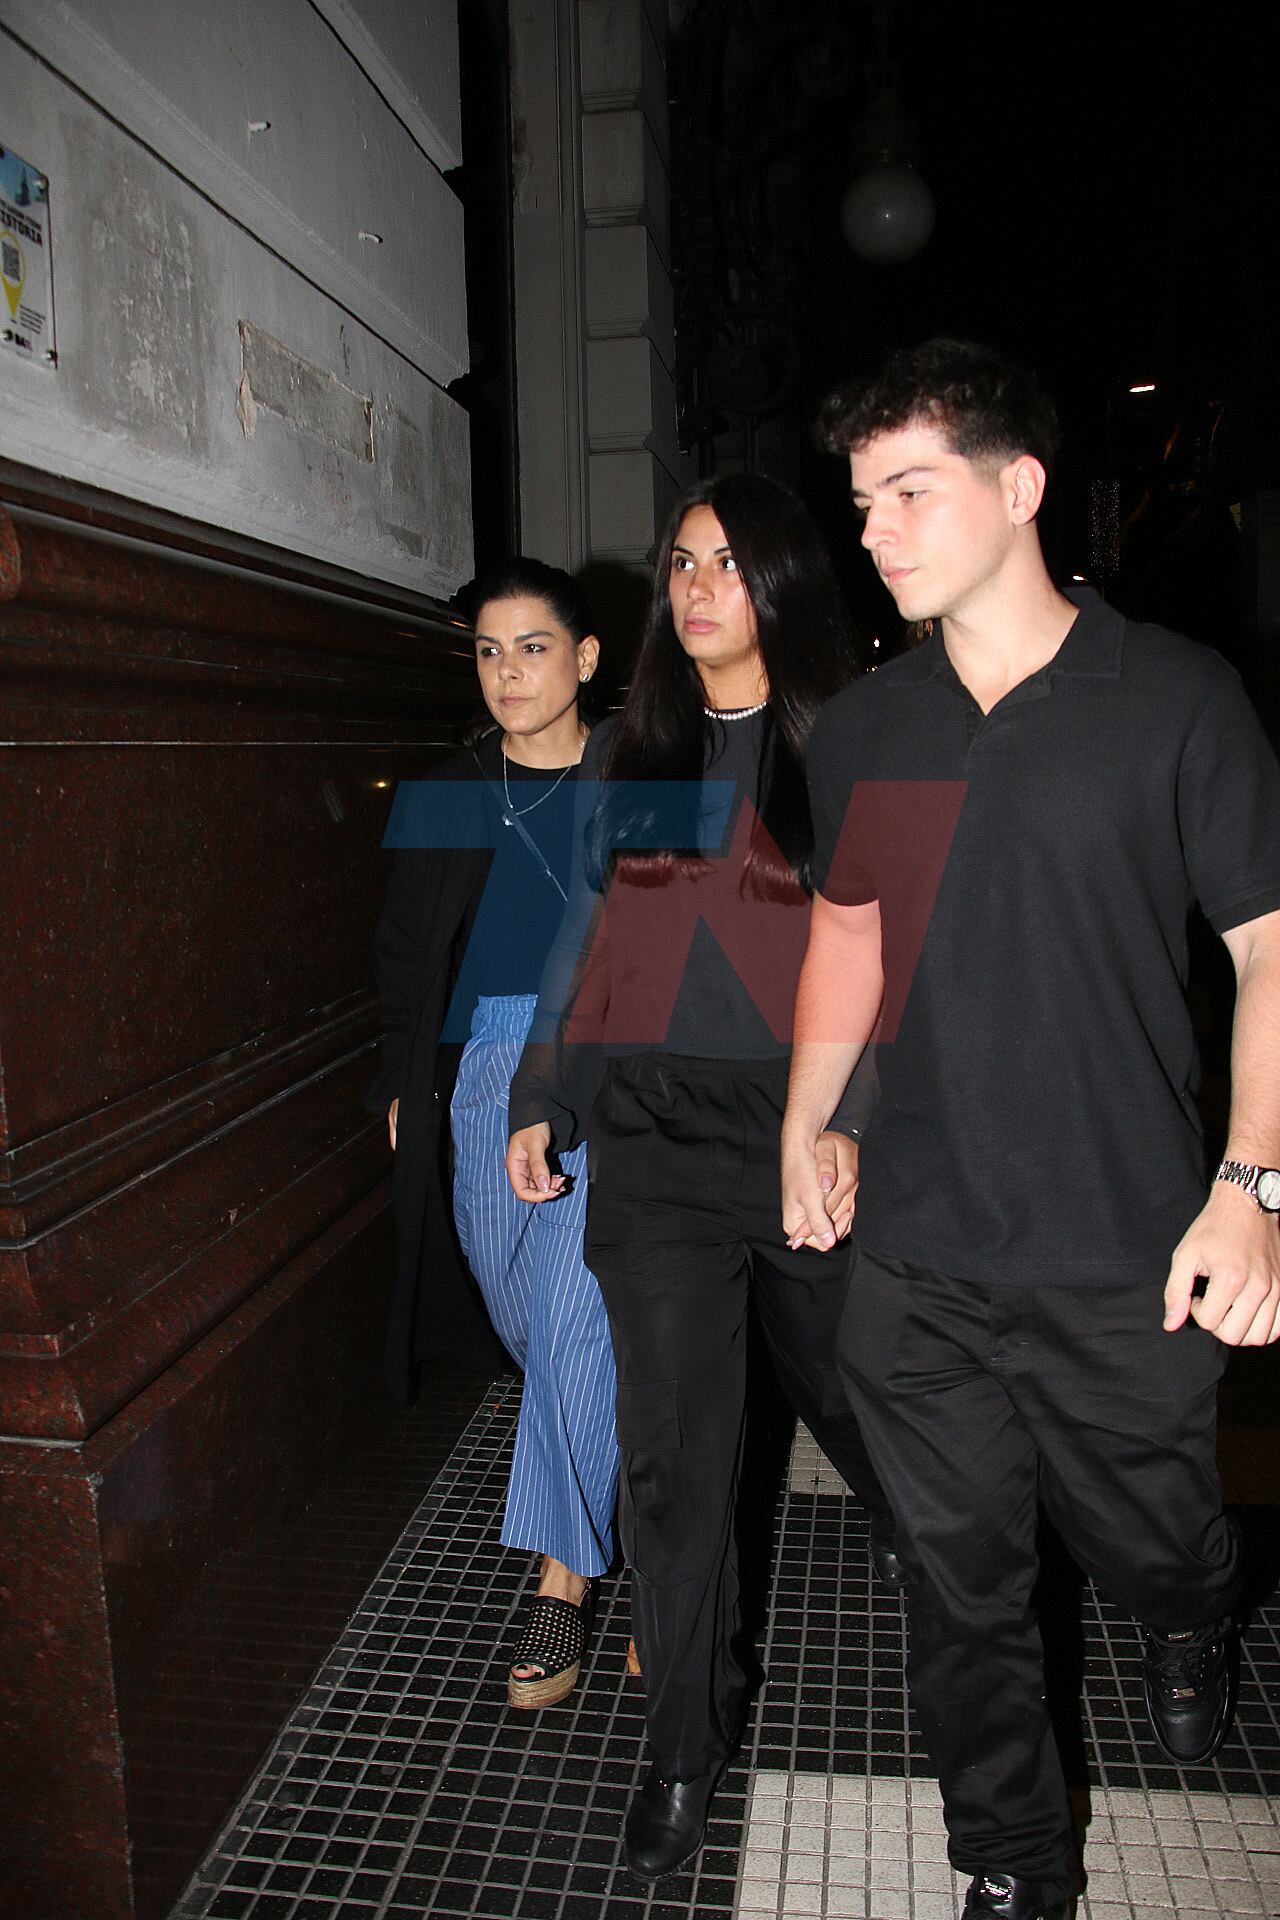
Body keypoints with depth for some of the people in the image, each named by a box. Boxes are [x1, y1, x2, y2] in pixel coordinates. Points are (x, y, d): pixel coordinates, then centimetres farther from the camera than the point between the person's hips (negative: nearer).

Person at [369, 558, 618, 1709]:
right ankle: (615, 1457, 42)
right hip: (488, 1075, 4)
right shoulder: (446, 800, 9)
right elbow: (406, 955, 14)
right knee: (521, 1311, 12)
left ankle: (566, 1579, 5)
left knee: (573, 1315, -11)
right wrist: (404, 1083, 11)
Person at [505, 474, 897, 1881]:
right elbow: (582, 934, 13)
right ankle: (686, 1741, 24)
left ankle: (910, 1521, 55)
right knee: (670, 1449, 4)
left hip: (808, 1131, -1)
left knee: (839, 1377, 19)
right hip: (653, 1137, 2)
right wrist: (540, 1102, 10)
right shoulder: (627, 752, 9)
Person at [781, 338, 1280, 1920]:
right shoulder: (860, 730, 6)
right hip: (915, 1253, 3)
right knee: (959, 1581, 13)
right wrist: (801, 1129, 13)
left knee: (1145, 1537, 18)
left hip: (1124, 1252, -2)